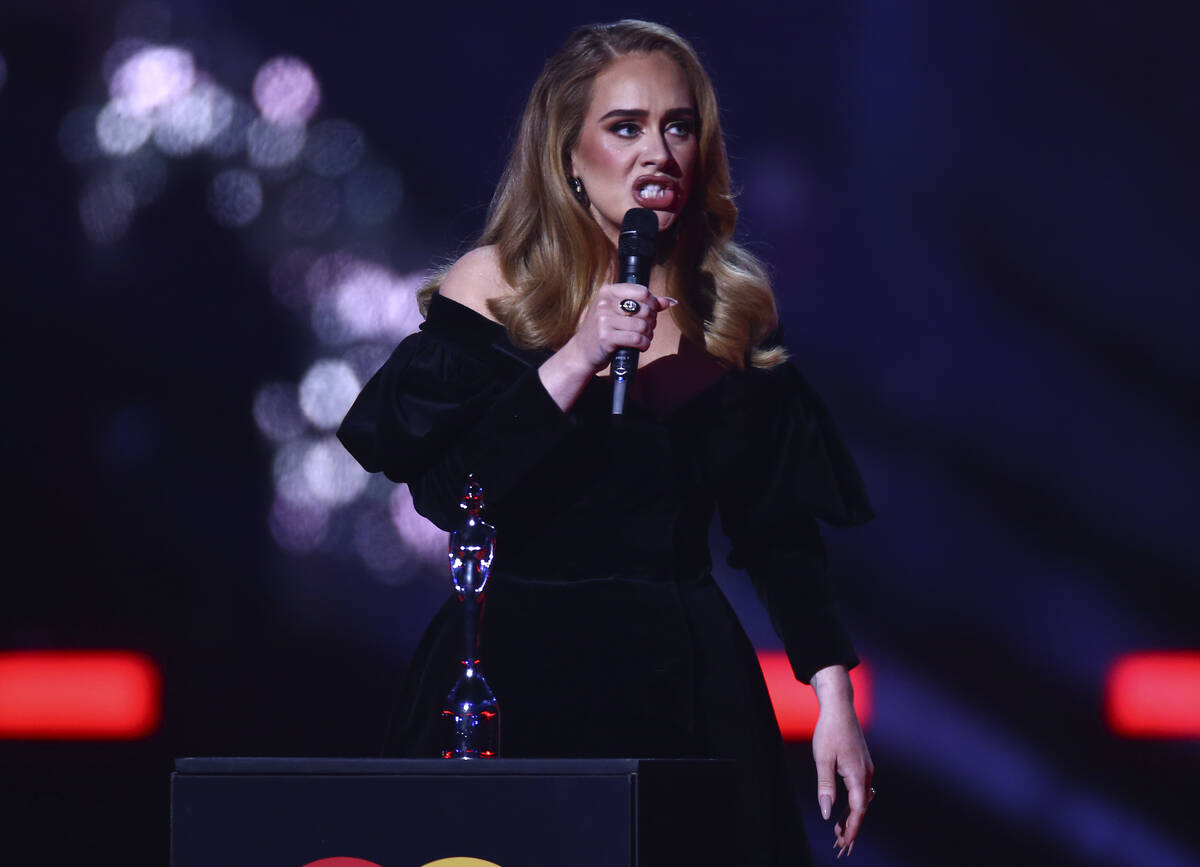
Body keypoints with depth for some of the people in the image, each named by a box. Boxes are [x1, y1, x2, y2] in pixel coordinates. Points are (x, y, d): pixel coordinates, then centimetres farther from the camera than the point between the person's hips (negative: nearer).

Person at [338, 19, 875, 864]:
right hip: (516, 676, -3)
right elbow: (442, 493, -13)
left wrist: (832, 693, 0)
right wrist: (573, 361, -19)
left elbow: (778, 525, 8)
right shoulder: (492, 289, -1)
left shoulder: (732, 308, 8)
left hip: (684, 684, 3)